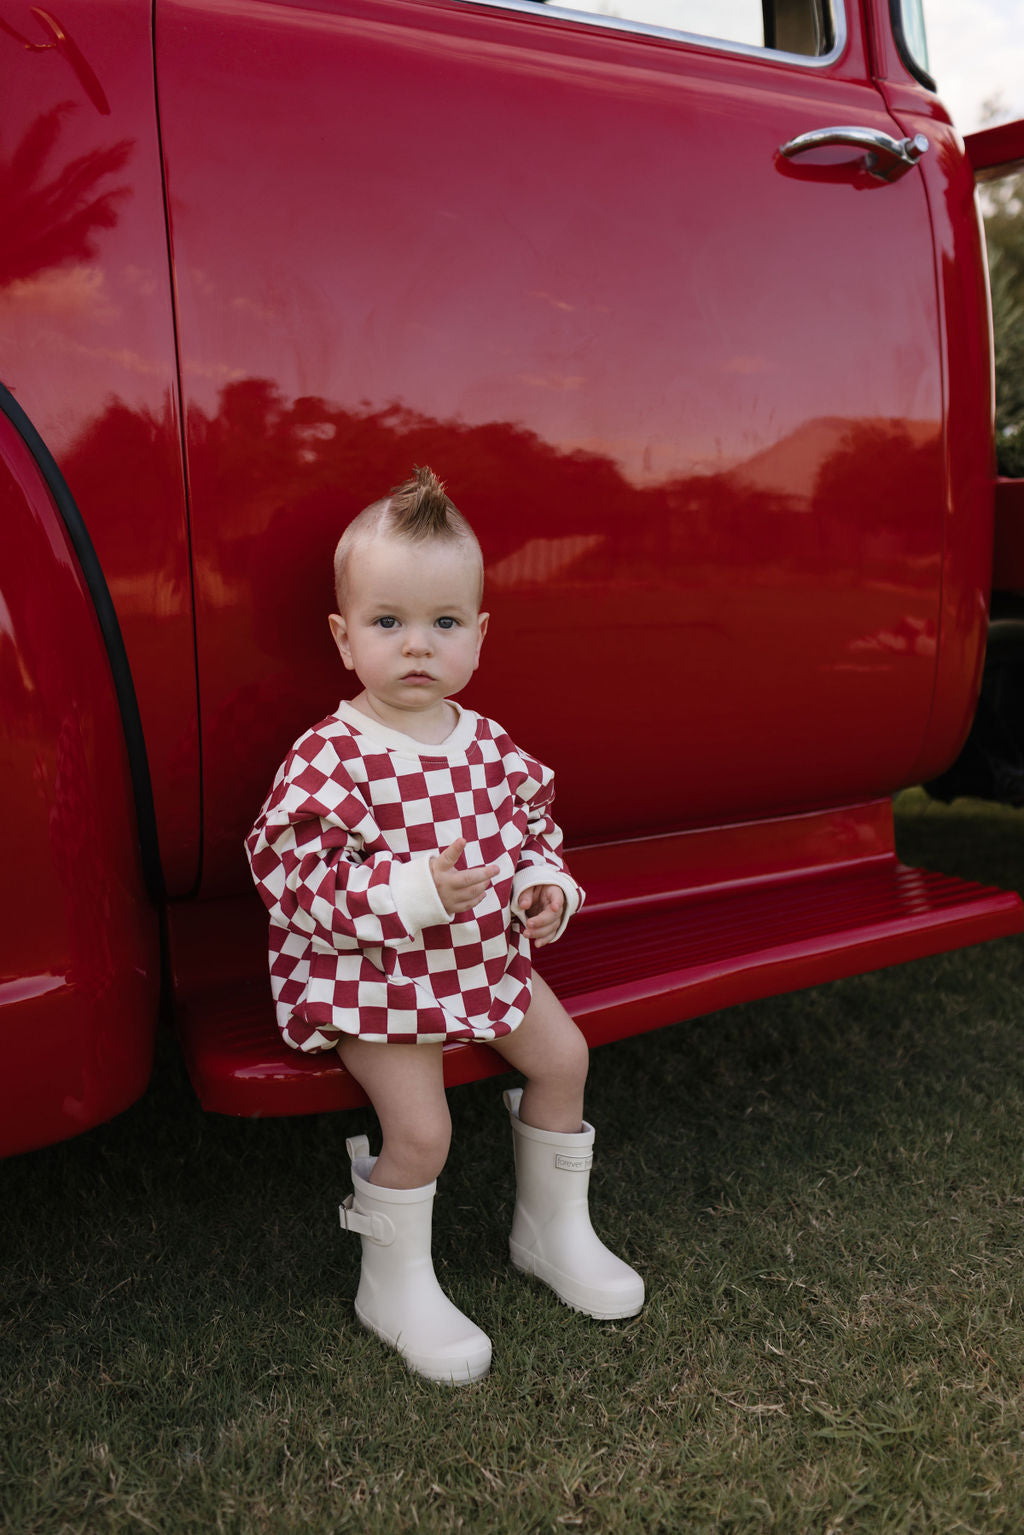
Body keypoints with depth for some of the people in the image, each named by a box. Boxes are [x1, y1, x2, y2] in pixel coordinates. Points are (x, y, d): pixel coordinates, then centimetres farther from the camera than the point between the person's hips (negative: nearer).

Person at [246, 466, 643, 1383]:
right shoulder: (333, 757, -21)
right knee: (421, 1125, -13)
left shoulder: (489, 745, -1)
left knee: (563, 1056, 10)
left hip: (487, 956, 7)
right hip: (372, 976, -7)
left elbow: (531, 825, 14)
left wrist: (544, 883, -7)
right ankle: (396, 1287, 15)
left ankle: (553, 1228, 33)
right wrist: (416, 889, -34)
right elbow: (294, 878, -24)